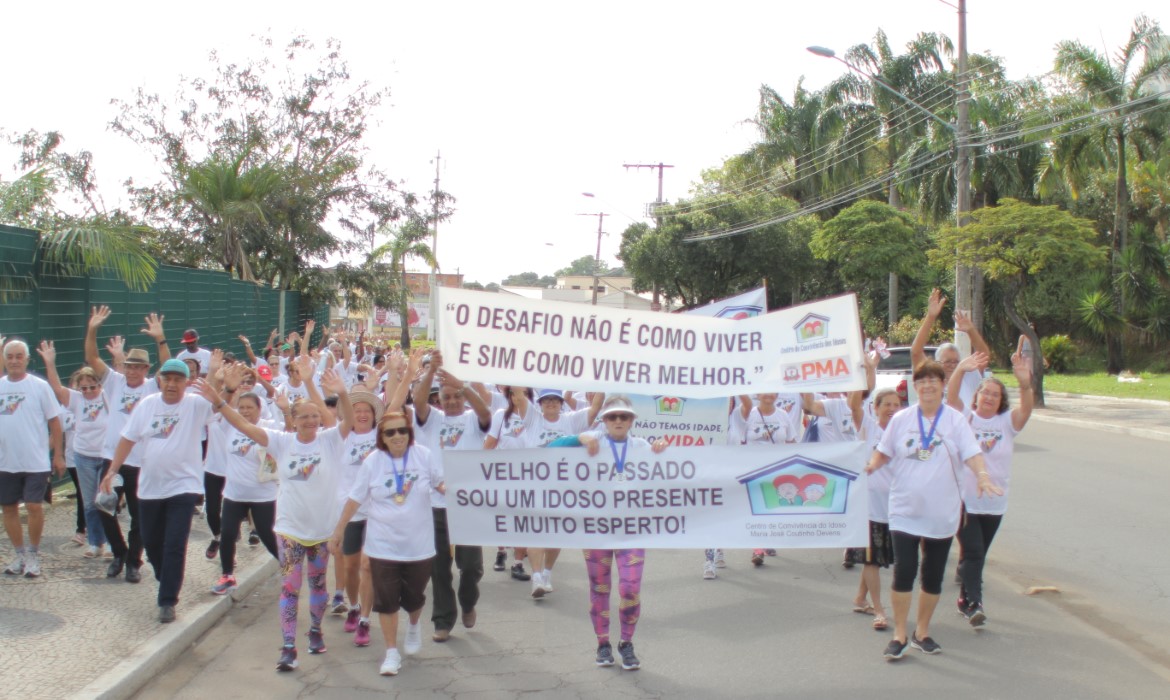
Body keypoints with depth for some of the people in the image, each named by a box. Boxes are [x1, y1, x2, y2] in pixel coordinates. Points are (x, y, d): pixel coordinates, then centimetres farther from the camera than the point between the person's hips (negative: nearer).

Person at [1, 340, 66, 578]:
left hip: (35, 461, -4)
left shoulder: (40, 386, -4)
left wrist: (58, 455, -2)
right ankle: (20, 554, 24)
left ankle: (33, 554, 12)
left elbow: (54, 421, -1)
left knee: (34, 507, -6)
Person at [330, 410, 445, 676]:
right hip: (383, 545, 0)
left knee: (413, 596, 11)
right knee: (386, 600, 1)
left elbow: (441, 483, 8)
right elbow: (355, 498, 2)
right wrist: (340, 528, 7)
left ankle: (414, 625, 45)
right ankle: (392, 653, 14)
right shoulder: (372, 461, -6)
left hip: (419, 544, 0)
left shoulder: (424, 456, -7)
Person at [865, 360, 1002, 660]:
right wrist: (872, 465, -11)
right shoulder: (901, 419, 3)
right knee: (904, 571, -8)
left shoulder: (955, 420, -1)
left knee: (933, 576, 9)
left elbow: (971, 453, -10)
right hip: (905, 509, 0)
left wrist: (982, 475, -28)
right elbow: (884, 452, 10)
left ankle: (922, 631, 25)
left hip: (942, 512, 1)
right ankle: (899, 634, 4)